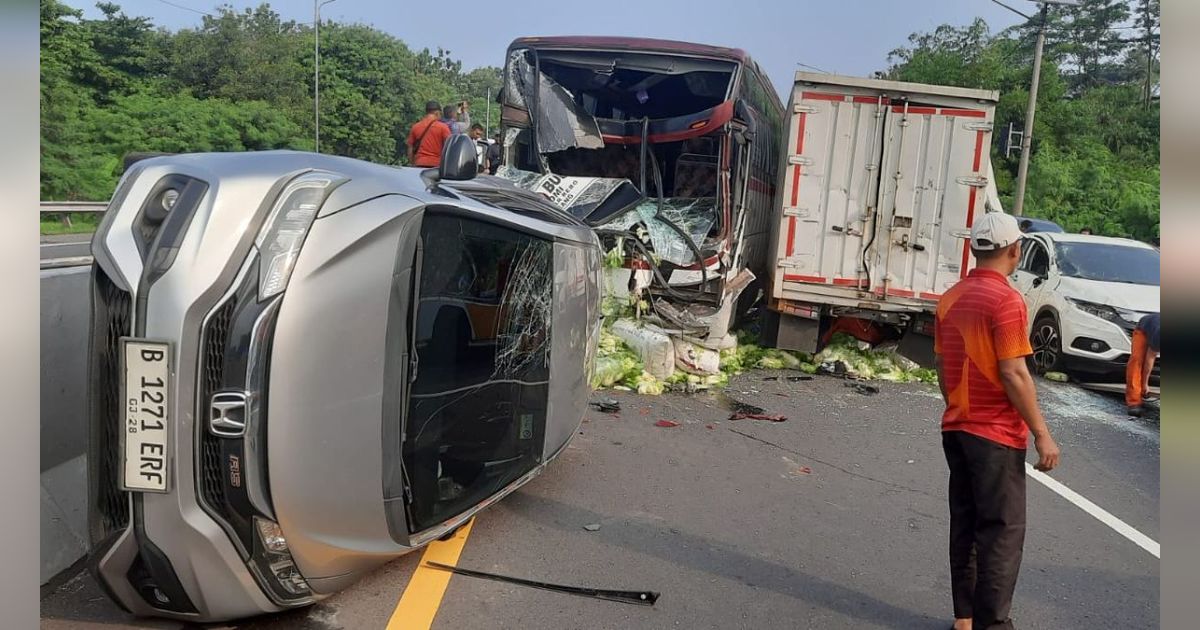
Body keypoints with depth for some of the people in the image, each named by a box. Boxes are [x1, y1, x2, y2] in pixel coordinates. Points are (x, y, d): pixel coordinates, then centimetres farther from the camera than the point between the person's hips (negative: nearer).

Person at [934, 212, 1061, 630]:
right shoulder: (1006, 300, -16)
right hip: (996, 434, -7)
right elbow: (1013, 374, -20)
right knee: (1003, 531, 1)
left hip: (956, 428, 8)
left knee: (965, 525, 13)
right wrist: (1042, 434, -14)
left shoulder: (951, 298, 8)